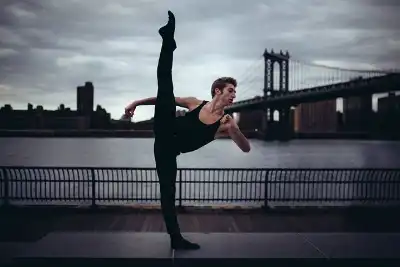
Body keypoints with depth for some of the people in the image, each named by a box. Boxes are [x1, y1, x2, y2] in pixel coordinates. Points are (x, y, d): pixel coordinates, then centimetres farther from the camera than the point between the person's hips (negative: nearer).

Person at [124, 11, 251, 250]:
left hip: (170, 152, 0)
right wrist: (137, 102, 8)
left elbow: (247, 148, -10)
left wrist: (234, 130, -29)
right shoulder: (196, 103, 1)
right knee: (166, 85, -17)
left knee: (168, 191, -2)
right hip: (165, 131, 0)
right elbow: (165, 97, 11)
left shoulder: (226, 123, -2)